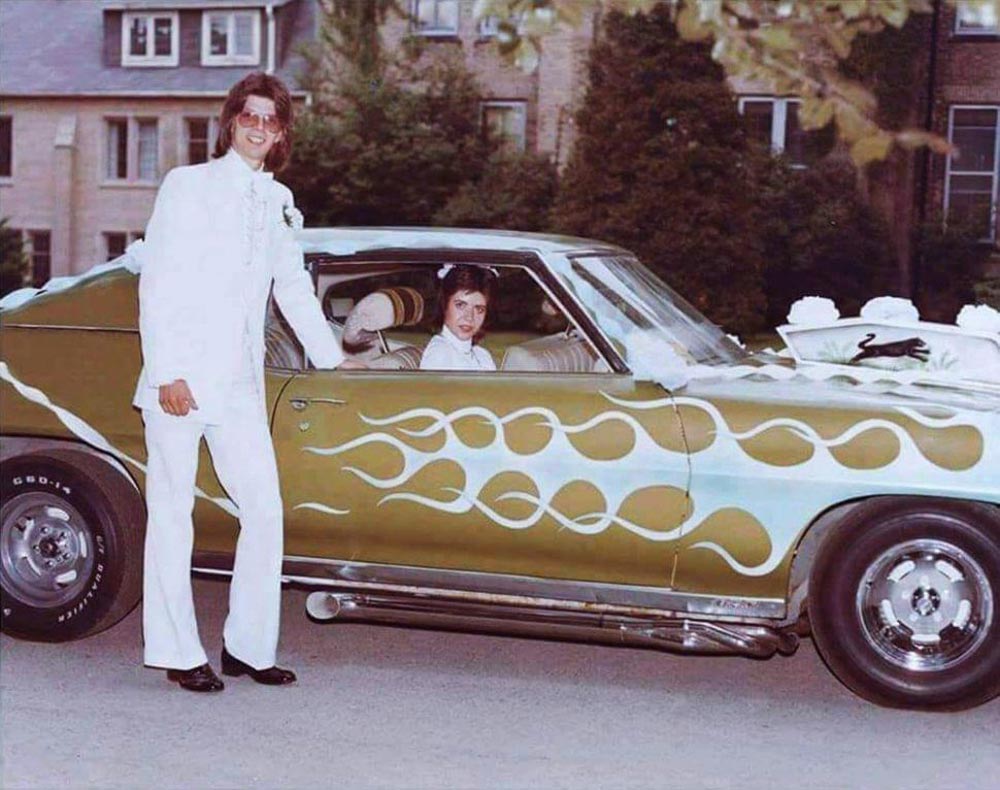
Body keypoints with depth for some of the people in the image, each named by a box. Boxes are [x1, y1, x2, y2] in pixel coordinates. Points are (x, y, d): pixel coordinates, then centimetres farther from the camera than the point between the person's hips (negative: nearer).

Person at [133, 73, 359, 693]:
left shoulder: (279, 202, 15)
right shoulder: (188, 185, 1)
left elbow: (294, 287, 27)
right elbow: (156, 285, -5)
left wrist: (331, 358, 28)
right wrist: (167, 373, -13)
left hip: (240, 385, 5)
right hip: (180, 378, -5)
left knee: (265, 510, 0)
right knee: (172, 515, 1)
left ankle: (248, 646, 11)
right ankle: (178, 654, 9)